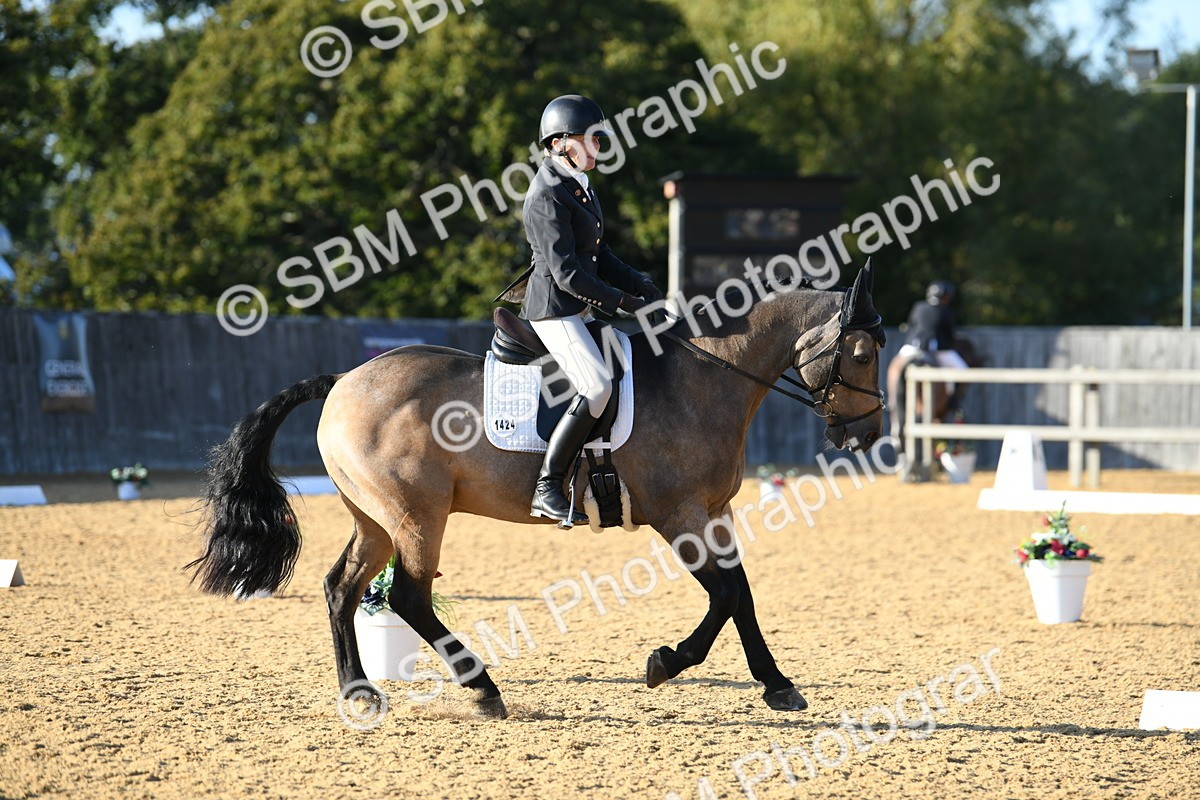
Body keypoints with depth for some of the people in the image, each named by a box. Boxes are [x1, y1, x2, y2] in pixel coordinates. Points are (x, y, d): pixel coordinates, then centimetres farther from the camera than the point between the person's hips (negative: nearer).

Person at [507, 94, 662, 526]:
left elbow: (598, 255, 19)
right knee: (597, 385, -24)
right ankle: (547, 488, -23)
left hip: (580, 307, 10)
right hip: (554, 308, -10)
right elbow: (566, 272, -21)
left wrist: (638, 284, 4)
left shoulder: (579, 187, 14)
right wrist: (622, 302, -19)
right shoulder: (547, 195, -17)